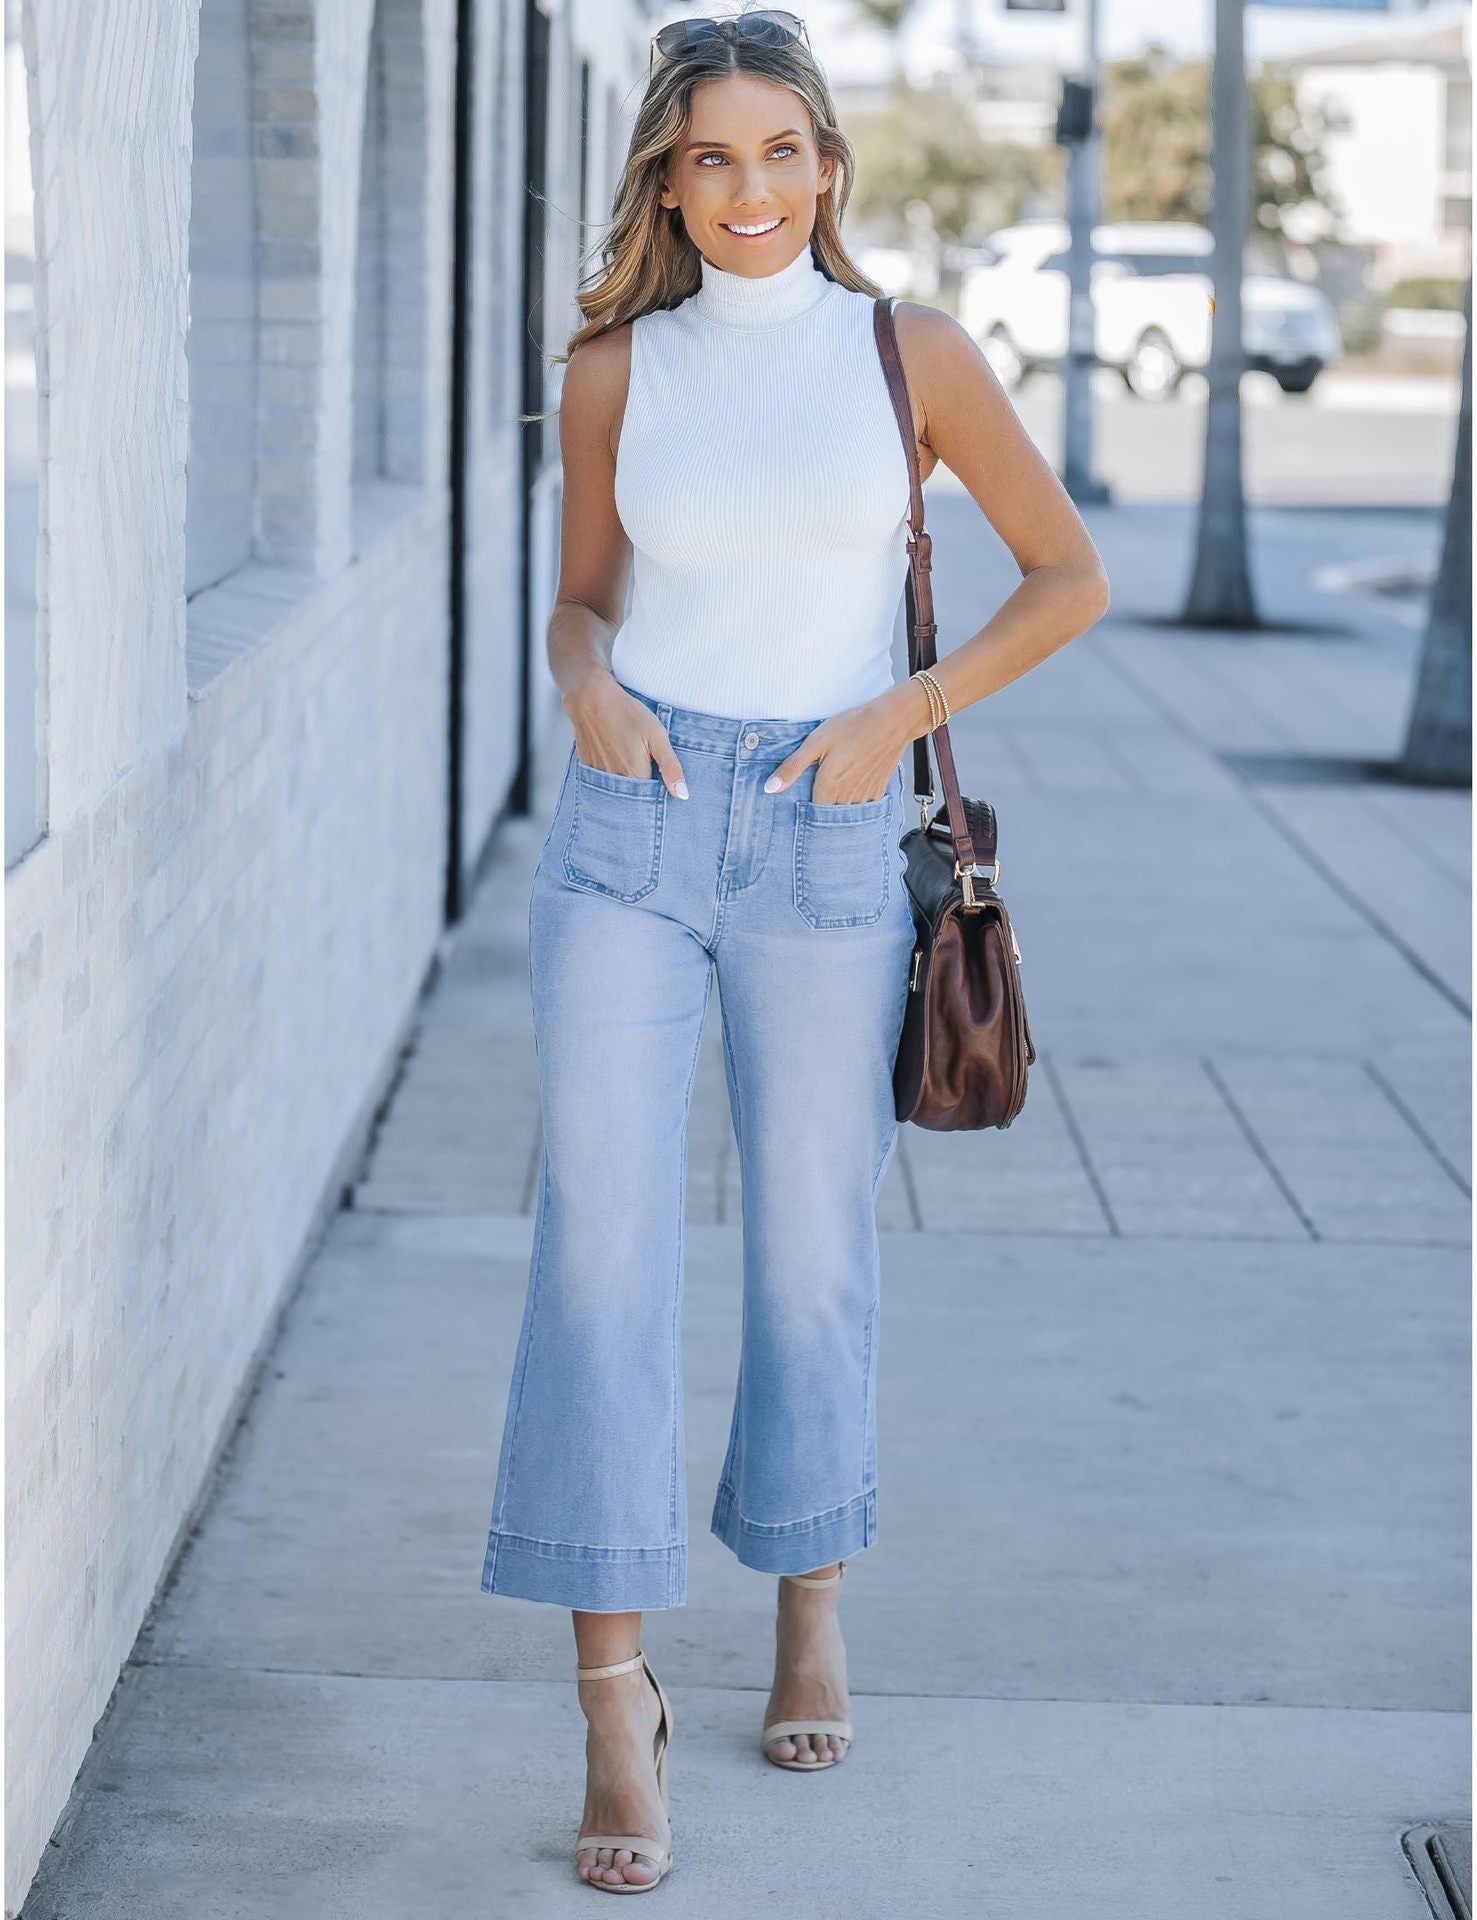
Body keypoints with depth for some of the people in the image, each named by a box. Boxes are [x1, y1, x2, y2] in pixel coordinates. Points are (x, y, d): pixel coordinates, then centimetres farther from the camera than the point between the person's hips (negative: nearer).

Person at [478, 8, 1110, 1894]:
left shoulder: (911, 353, 1)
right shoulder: (616, 370, 6)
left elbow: (1069, 576, 5)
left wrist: (904, 710, -7)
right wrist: (590, 691, -6)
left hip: (823, 839, 0)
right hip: (627, 822, 1)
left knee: (813, 1244, 11)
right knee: (602, 1240, -7)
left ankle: (810, 1601, 34)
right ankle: (616, 1691, -2)